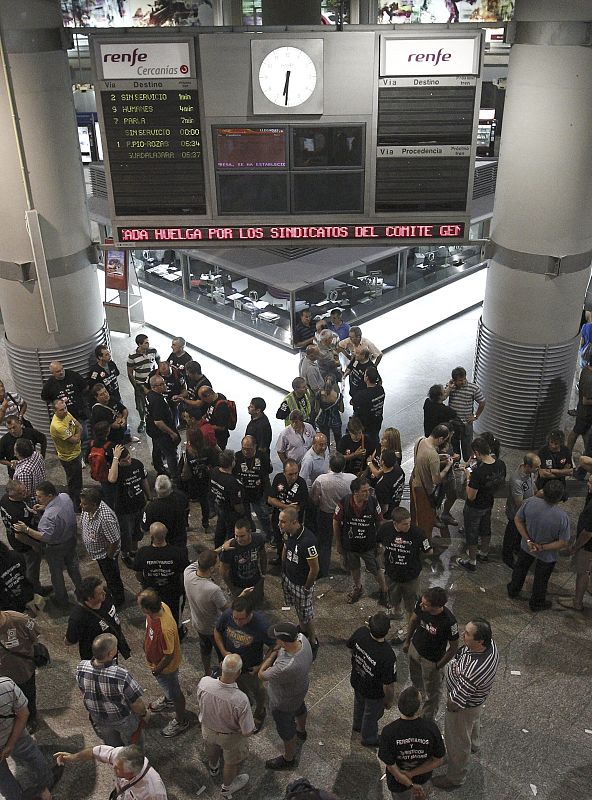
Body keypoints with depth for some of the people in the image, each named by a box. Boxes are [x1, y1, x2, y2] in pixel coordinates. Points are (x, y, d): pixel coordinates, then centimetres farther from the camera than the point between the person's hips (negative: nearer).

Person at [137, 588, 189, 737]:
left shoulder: (165, 629, -46)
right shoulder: (161, 606, -23)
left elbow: (169, 655, -29)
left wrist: (156, 670, -13)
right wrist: (146, 646, 15)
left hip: (166, 667, -7)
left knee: (174, 693, 20)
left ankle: (181, 721, 45)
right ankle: (167, 701, 65)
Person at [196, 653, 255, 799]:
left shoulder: (204, 682, -33)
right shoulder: (240, 700, -43)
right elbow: (247, 732, -28)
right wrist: (253, 727, -6)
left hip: (208, 729, 3)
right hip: (230, 737, -3)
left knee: (212, 751, 37)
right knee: (232, 762, 30)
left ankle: (213, 768, 69)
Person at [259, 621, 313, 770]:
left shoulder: (286, 668, -49)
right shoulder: (301, 638, -29)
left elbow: (262, 675, -30)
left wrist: (273, 652, -22)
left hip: (284, 703, -7)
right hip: (300, 688, 7)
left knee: (286, 730, 23)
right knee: (299, 709, 38)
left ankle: (288, 759, 52)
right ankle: (301, 732, 71)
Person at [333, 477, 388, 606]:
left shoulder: (373, 502, -22)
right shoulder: (343, 504, -24)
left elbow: (380, 523, -6)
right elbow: (336, 523, -8)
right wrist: (338, 544, 0)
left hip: (369, 545, -1)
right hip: (349, 545, 1)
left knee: (376, 570, 13)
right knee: (354, 568, 24)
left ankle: (383, 591, 39)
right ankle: (358, 588, 52)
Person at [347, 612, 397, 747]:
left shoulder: (361, 632, -30)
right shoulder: (387, 656, -43)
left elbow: (350, 646, -5)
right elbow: (388, 685, -29)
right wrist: (389, 700, -7)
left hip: (356, 681, 5)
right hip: (374, 693, -4)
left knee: (359, 704, 35)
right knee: (371, 714, 27)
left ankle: (357, 725, 64)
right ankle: (369, 739, 55)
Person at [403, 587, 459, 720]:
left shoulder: (449, 622, -38)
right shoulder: (421, 604, -25)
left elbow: (454, 647, -20)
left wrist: (439, 666, -12)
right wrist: (407, 641, 9)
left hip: (432, 660, -5)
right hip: (414, 649, 5)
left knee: (431, 692, 19)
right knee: (415, 678, 31)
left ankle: (428, 720, 44)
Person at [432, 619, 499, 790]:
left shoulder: (472, 672, -47)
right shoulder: (490, 643, -24)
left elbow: (454, 704, -31)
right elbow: (460, 652, 0)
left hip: (464, 708, -8)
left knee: (457, 743, 20)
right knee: (474, 721, 38)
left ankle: (455, 778, 46)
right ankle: (474, 744, 70)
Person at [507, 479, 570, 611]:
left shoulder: (530, 502, -29)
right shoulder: (562, 517, -36)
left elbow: (518, 520, -15)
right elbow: (563, 543, -27)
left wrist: (528, 540, -13)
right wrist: (542, 548, -19)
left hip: (526, 546, 3)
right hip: (547, 555, -3)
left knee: (520, 568, 31)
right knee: (541, 579, 25)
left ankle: (513, 590, 56)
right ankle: (537, 603, 49)